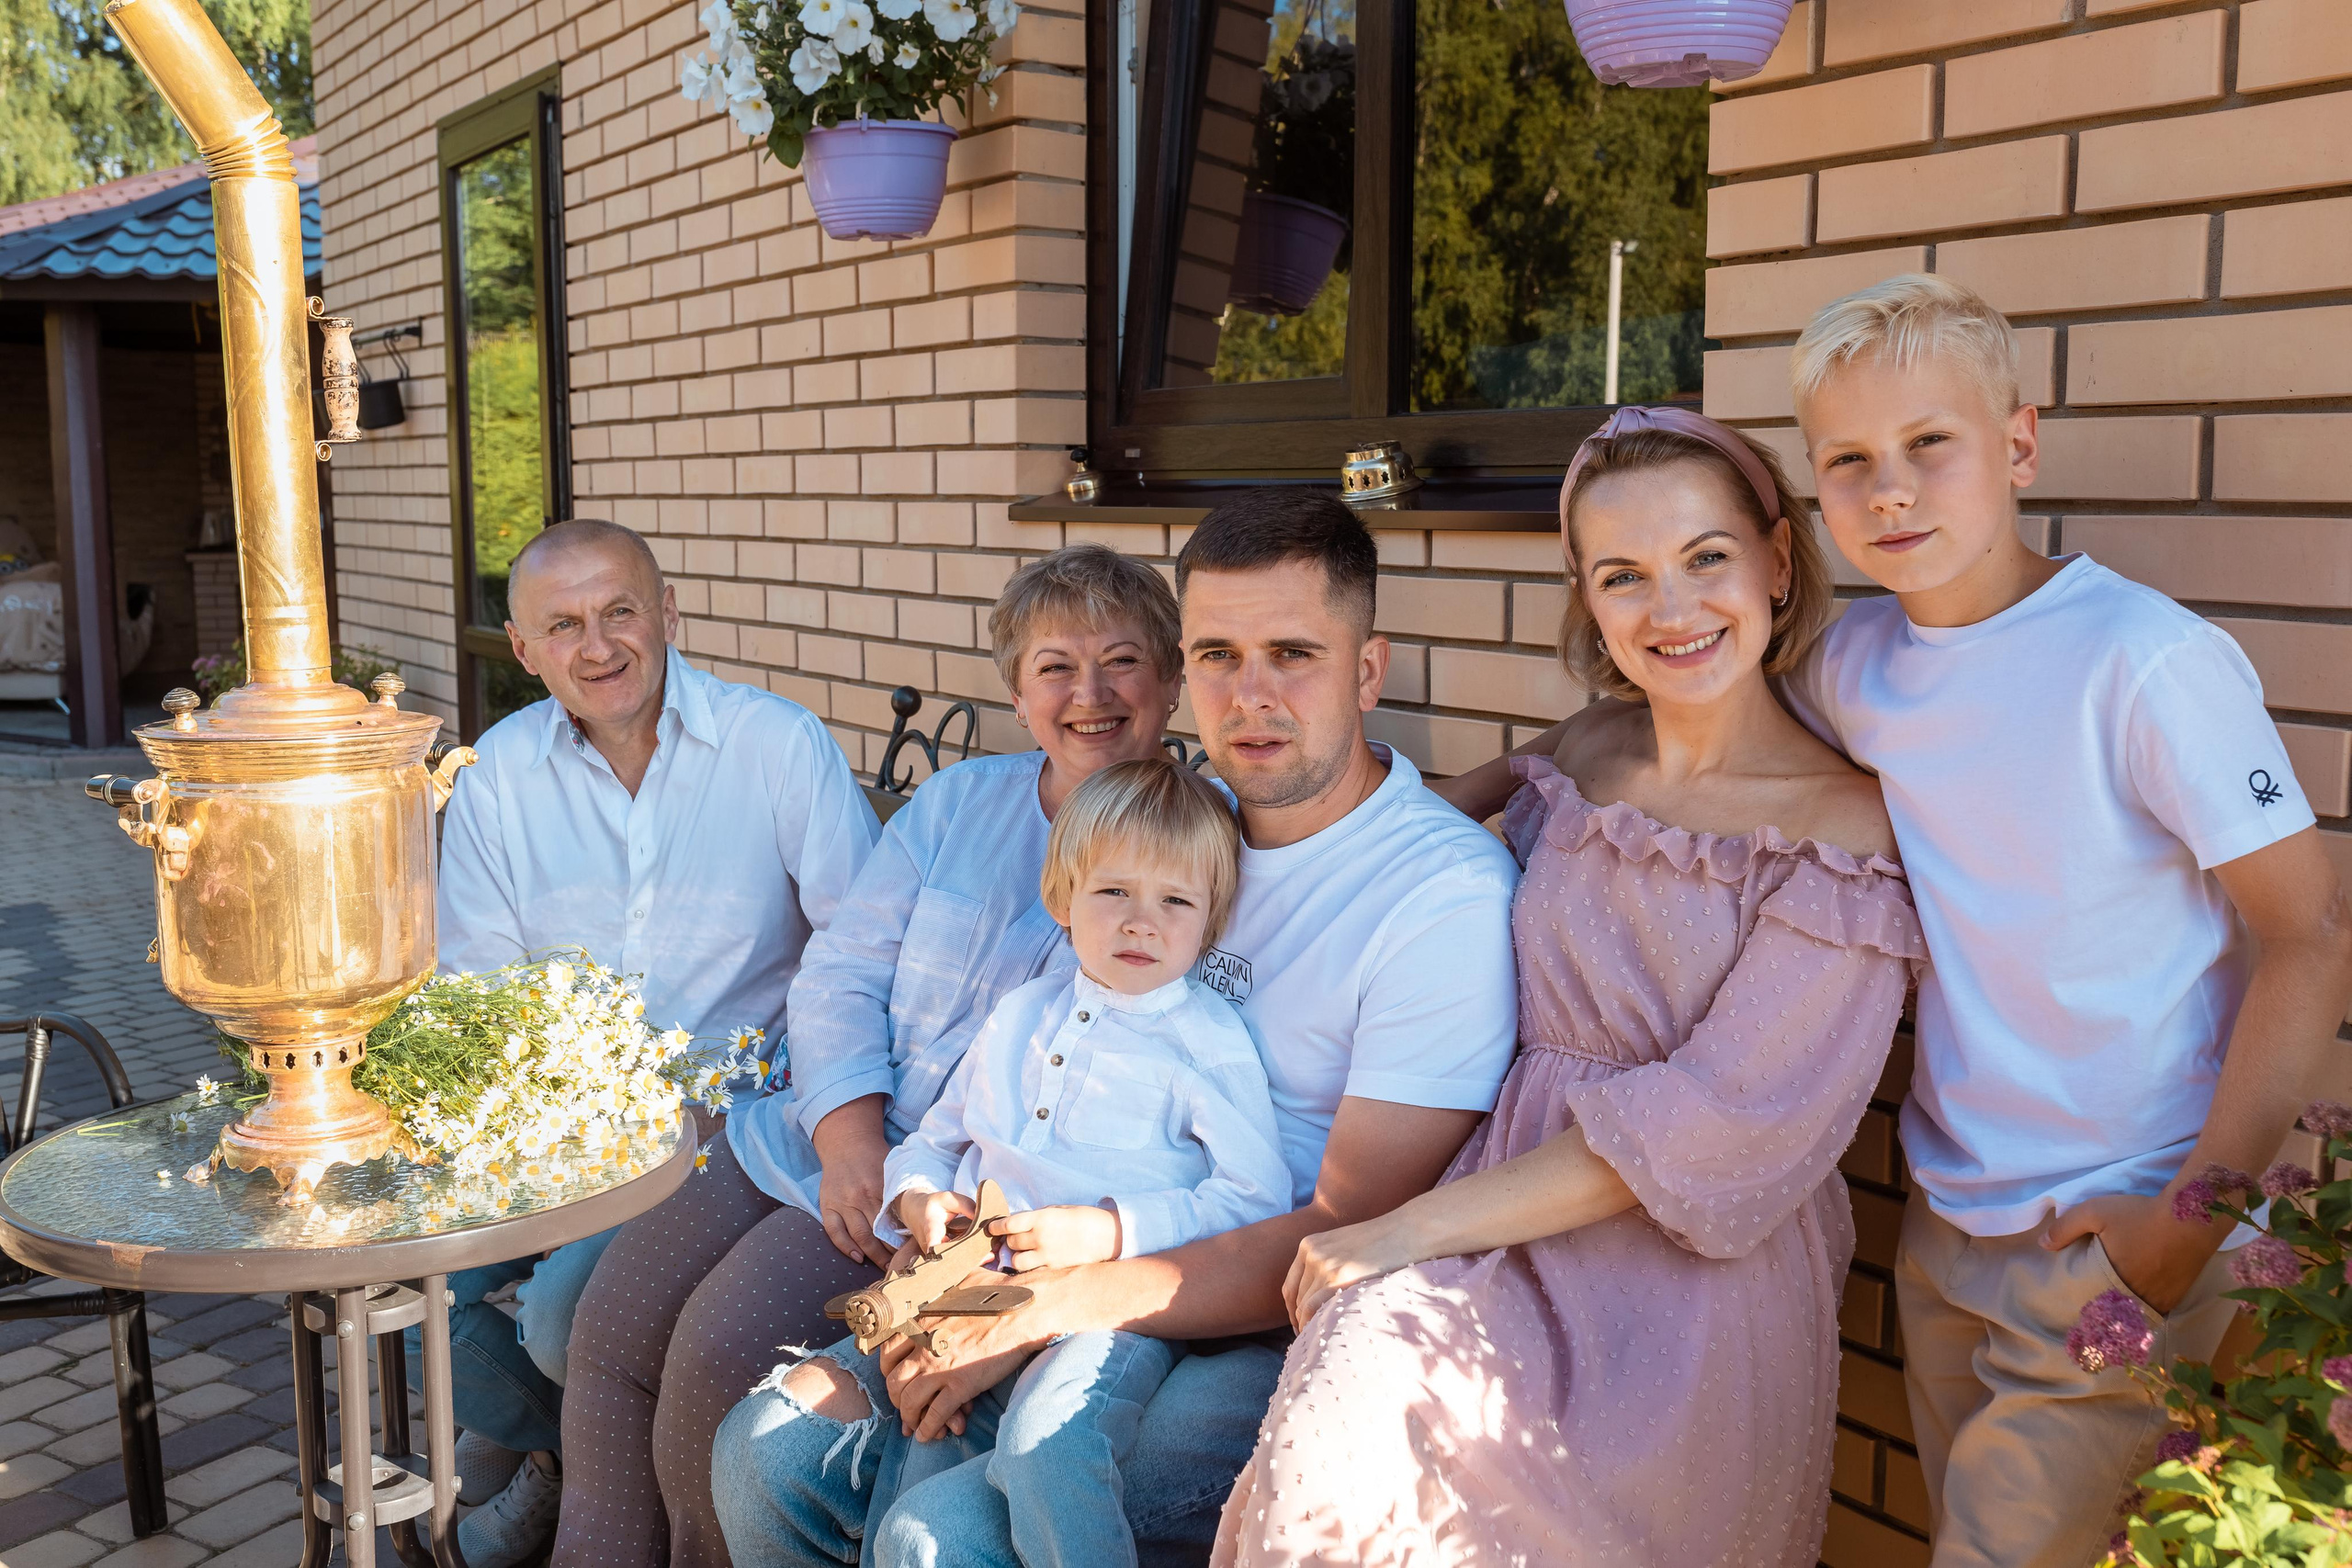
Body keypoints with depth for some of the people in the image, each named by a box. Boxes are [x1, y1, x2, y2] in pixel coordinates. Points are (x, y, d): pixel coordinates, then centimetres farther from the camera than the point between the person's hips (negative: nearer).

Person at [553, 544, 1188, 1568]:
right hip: (824, 1129, 5)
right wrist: (851, 1145, -10)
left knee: (721, 1348, -20)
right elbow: (839, 975, 8)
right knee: (614, 1318, -11)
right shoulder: (958, 801, 13)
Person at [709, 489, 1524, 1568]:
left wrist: (1035, 1312, -20)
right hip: (1103, 1292, 7)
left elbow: (1348, 1238, -19)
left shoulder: (1450, 893, -17)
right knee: (769, 1453, -4)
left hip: (1278, 1346, -6)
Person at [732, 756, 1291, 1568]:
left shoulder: (1206, 1037, 1)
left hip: (1112, 1308, -6)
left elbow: (1259, 1199, -6)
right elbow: (935, 1139, 29)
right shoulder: (1022, 1014, 20)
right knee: (760, 1434, -6)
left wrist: (1106, 1231, -15)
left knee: (1044, 1449, -39)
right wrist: (918, 1199, 5)